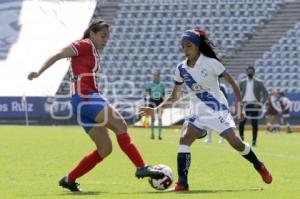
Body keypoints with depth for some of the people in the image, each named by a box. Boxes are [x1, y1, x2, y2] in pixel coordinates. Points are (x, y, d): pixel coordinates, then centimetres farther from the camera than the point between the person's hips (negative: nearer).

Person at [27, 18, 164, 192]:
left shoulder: (94, 52, 24)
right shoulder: (84, 45, -1)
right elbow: (58, 55, -9)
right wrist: (39, 72, -21)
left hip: (90, 97, 10)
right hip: (83, 97, -10)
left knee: (105, 148, 5)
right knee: (120, 124, -20)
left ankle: (69, 180, 9)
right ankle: (141, 167, -27)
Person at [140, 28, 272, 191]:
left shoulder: (210, 63, -14)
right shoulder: (181, 69, 1)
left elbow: (232, 83, -9)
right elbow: (174, 97, 9)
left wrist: (239, 104, -19)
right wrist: (156, 109, -3)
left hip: (217, 110, -4)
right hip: (197, 112, 4)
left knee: (235, 142, -12)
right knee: (184, 139, -19)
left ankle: (260, 167, 15)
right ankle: (182, 183, -22)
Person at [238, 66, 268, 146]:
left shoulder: (259, 82, 2)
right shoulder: (242, 82, 9)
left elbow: (265, 93, 1)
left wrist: (261, 103, -11)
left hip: (254, 105, -2)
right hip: (245, 105, 2)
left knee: (254, 124, -3)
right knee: (241, 122, -7)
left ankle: (254, 141, 5)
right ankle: (241, 138, 12)